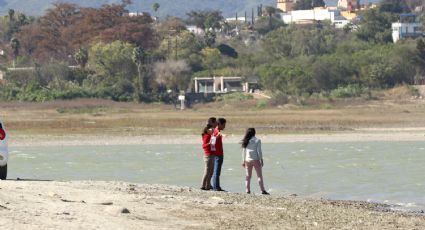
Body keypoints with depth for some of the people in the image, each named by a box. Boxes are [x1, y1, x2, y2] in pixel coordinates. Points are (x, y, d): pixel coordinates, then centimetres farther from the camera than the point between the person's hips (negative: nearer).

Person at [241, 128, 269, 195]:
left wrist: (243, 161, 12)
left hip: (247, 160, 3)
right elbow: (259, 151, -8)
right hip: (255, 160, -3)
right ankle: (262, 190, -1)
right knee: (259, 175, 2)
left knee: (248, 176, 10)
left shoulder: (246, 141, 3)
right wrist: (261, 160, -2)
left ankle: (247, 190, 6)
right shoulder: (257, 141, -7)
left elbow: (243, 152, 6)